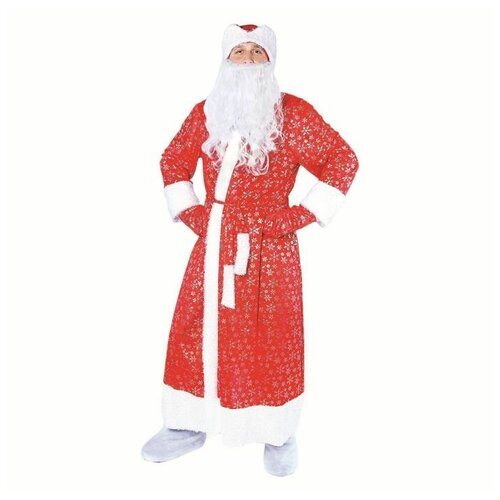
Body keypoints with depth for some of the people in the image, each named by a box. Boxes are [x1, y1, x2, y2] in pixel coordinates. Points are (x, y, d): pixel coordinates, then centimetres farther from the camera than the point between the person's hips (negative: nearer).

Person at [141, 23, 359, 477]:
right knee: (194, 332, 9)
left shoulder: (292, 112, -3)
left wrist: (303, 216, -9)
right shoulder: (205, 112, 8)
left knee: (271, 340, 5)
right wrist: (187, 211, 7)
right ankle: (189, 426, 30)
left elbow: (343, 160, -3)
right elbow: (173, 162, 20)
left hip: (269, 248, -3)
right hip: (213, 246, 4)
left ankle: (278, 434, 27)